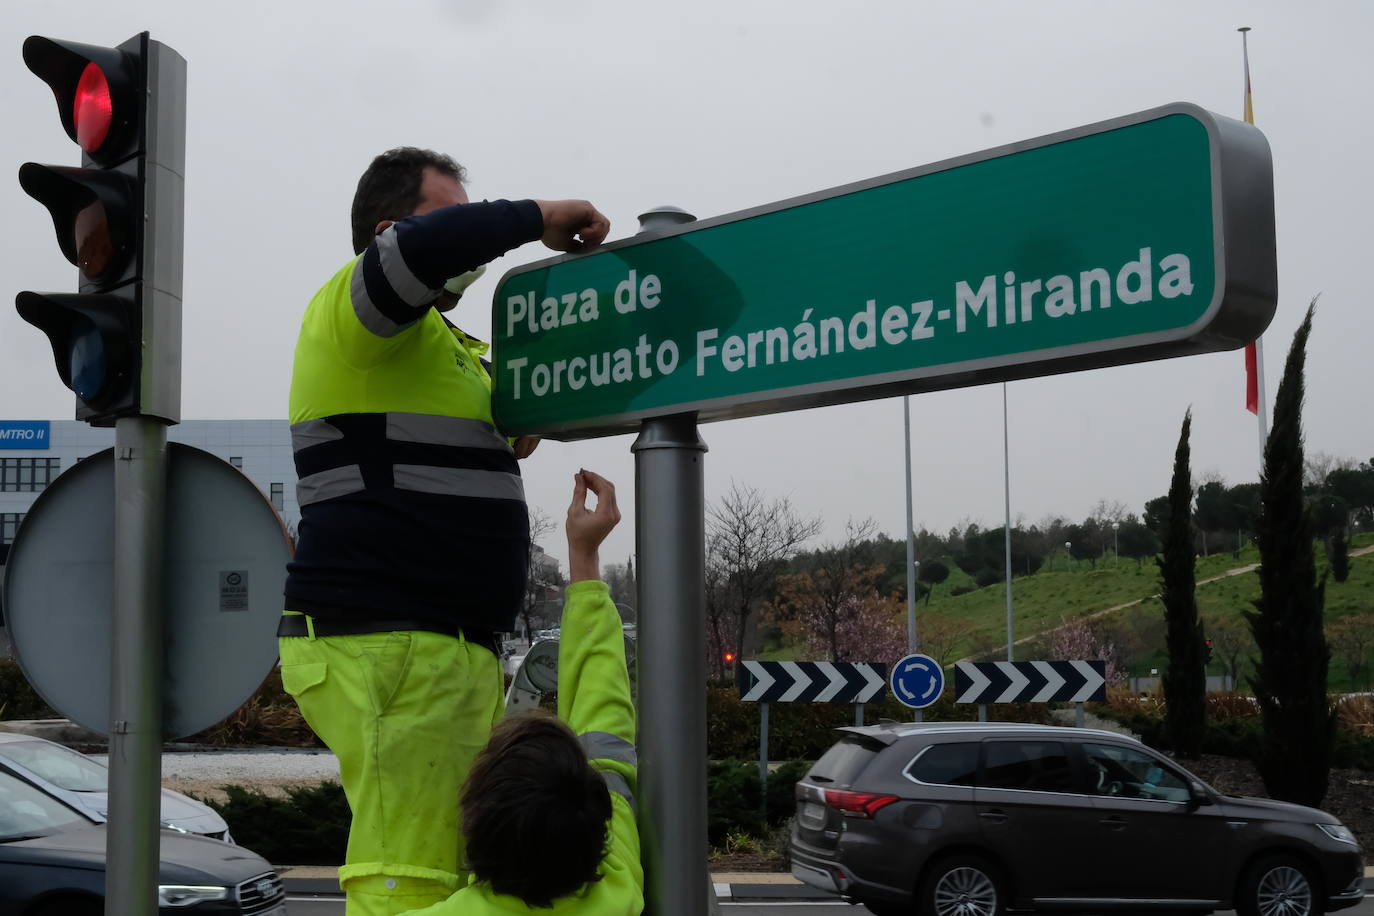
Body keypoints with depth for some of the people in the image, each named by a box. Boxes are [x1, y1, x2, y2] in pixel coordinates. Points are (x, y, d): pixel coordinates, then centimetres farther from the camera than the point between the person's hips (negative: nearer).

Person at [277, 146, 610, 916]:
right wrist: (536, 218, -12)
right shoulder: (352, 310, -5)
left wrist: (506, 441, 17)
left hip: (454, 650, 10)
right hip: (392, 649, -10)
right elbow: (420, 250, -27)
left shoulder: (437, 340, 27)